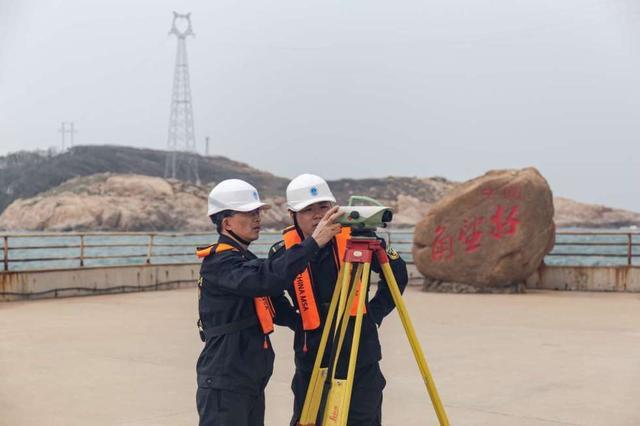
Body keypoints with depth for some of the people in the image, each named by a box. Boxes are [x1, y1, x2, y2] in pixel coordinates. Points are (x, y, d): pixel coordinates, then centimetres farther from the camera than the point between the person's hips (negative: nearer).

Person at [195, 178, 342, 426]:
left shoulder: (244, 258, 15)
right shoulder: (219, 263, -16)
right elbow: (267, 279, -32)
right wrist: (313, 243, -34)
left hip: (251, 382, 9)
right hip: (224, 384, -9)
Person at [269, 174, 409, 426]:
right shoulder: (283, 251, -5)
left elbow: (398, 274, 4)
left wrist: (374, 312, -3)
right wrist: (297, 323, -2)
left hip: (361, 358, -1)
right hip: (311, 359, 1)